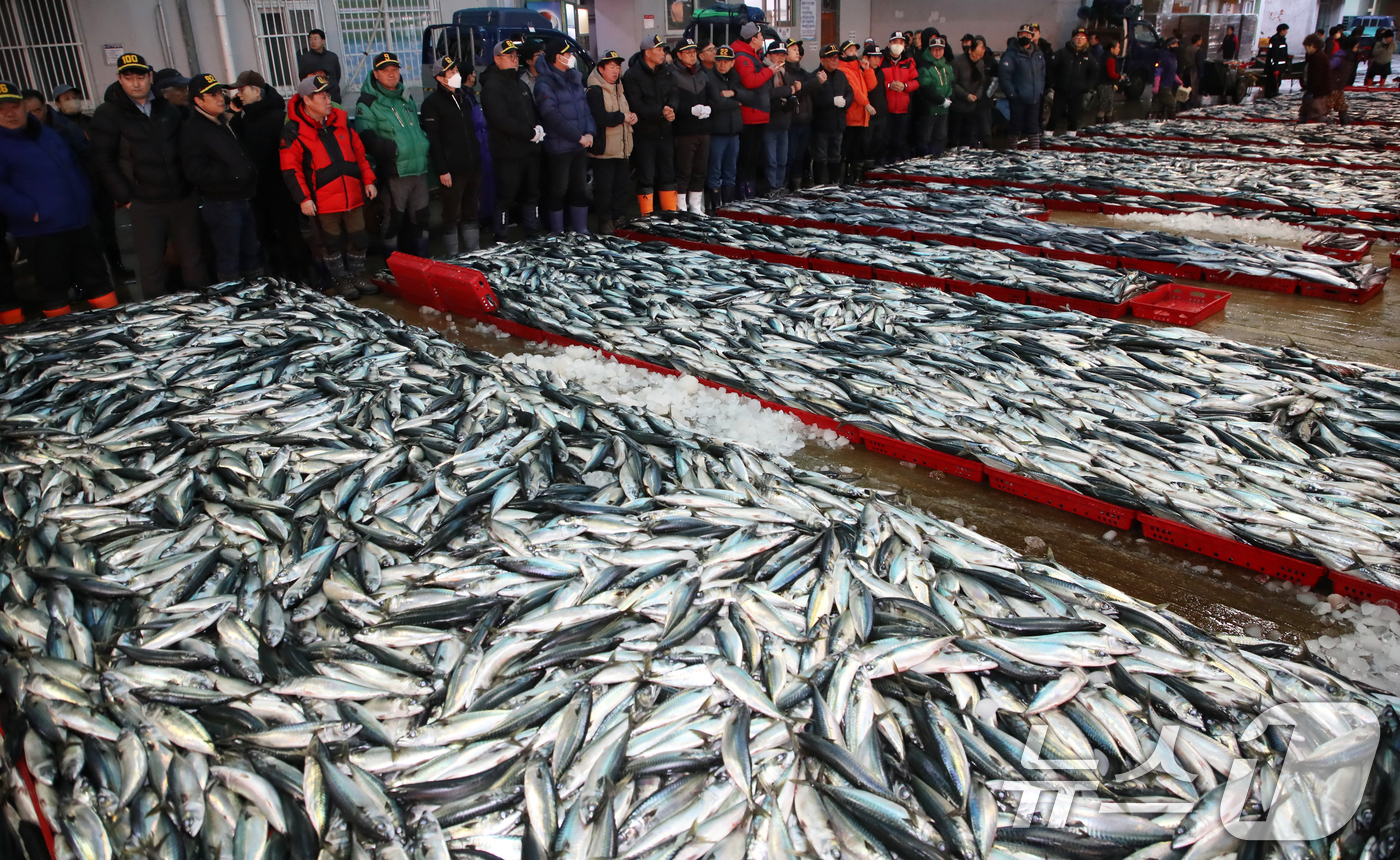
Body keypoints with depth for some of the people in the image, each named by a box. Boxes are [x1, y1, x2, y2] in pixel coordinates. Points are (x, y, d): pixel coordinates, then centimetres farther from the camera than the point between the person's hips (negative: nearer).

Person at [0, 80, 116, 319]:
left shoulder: (48, 133, 16)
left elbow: (75, 165, 26)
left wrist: (85, 199, 17)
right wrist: (30, 212, -24)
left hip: (79, 223, 6)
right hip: (40, 232, -6)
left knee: (97, 278, 12)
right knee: (54, 288, 3)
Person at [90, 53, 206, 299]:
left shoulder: (169, 107, 7)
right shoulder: (108, 114, -1)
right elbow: (103, 161, -3)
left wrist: (191, 182, 6)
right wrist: (126, 198, -7)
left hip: (183, 198, 3)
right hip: (144, 205, -2)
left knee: (193, 259, 10)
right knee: (151, 266, 2)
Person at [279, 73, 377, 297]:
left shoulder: (341, 121, 6)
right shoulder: (294, 131, -9)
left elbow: (359, 152, 14)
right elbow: (290, 168, -9)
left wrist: (368, 180, 10)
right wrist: (303, 198, -13)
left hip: (353, 196, 5)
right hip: (323, 201, -4)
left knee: (358, 239, 12)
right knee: (332, 243, 8)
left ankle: (357, 275, 30)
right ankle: (341, 280, 23)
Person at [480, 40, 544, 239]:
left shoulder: (520, 83, 17)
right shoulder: (492, 87, -11)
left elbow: (534, 112, 20)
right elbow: (502, 120, -22)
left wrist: (539, 128, -3)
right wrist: (531, 133, -19)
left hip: (530, 151, 8)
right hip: (508, 154, -8)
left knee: (531, 195, 15)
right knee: (506, 199, -3)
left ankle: (534, 238, 25)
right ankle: (502, 243, 5)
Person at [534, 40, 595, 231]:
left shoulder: (574, 78, 12)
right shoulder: (544, 84, -11)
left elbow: (585, 107, 11)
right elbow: (553, 118, -17)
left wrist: (589, 133, -5)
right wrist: (579, 137, -17)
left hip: (581, 145, 7)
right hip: (558, 148, -7)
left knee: (580, 188, 12)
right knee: (558, 190, 1)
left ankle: (581, 229, 22)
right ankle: (557, 233, 10)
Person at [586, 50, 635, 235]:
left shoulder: (620, 89, 17)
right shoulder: (594, 91, -12)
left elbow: (628, 110, 29)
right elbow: (600, 117, -25)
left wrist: (632, 116, 4)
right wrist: (622, 117, -12)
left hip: (621, 148, 8)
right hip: (604, 149, -8)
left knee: (622, 183, 11)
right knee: (604, 186, -3)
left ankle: (617, 218, 23)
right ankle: (605, 222, 6)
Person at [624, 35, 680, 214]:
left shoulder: (666, 72, 9)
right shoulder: (632, 75, -9)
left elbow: (674, 94, 1)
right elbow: (637, 105, -17)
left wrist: (671, 108, -22)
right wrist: (661, 113, -24)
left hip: (665, 131, 6)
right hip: (644, 133, -5)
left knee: (668, 174, 11)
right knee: (646, 177, 0)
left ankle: (670, 211, 21)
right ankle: (647, 215, 8)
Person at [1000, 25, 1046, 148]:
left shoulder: (1038, 55, 10)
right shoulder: (1011, 55, -9)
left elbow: (1042, 73, 19)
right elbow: (1004, 76, -15)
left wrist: (1040, 90, 8)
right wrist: (1011, 93, -17)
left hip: (1034, 98, 5)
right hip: (1018, 99, -5)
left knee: (1034, 125, 10)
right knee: (1016, 125, 3)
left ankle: (1036, 148, 15)